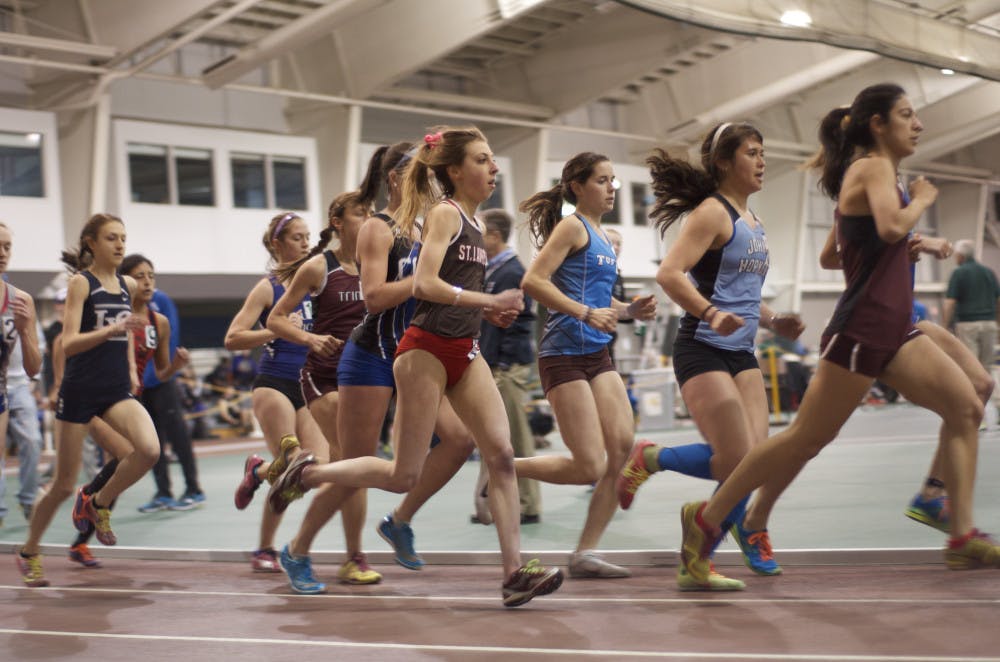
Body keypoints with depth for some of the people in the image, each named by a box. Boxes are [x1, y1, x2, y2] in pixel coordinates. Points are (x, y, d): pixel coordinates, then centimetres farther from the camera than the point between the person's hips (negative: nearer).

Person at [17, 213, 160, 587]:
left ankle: (97, 504, 4)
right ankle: (29, 552, 27)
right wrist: (113, 329, -30)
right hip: (80, 391, -5)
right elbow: (68, 343, -18)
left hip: (117, 391, 5)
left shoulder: (128, 285, 8)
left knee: (149, 449, -23)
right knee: (64, 484, 3)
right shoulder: (80, 282, -8)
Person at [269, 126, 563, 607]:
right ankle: (306, 474, 17)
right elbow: (425, 284, -20)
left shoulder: (471, 221, 16)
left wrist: (492, 311, 9)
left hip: (463, 351, 8)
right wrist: (489, 301, -20)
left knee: (501, 454, -6)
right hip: (427, 349, -8)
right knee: (404, 476, -2)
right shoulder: (445, 213, -9)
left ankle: (514, 572, -6)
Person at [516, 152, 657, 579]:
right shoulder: (572, 226, -5)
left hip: (598, 356, 8)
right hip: (564, 354, -8)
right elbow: (533, 281, -17)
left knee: (624, 447, -7)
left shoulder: (603, 238, 20)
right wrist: (586, 313, -23)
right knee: (590, 467, -11)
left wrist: (629, 311, 10)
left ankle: (585, 552, 0)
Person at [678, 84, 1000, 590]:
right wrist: (922, 200, -11)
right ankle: (707, 519, 5)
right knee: (807, 438, -5)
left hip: (893, 329, 10)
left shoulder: (860, 172, 19)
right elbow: (892, 226, -29)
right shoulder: (875, 168, -9)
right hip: (862, 329, -10)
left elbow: (833, 256, 24)